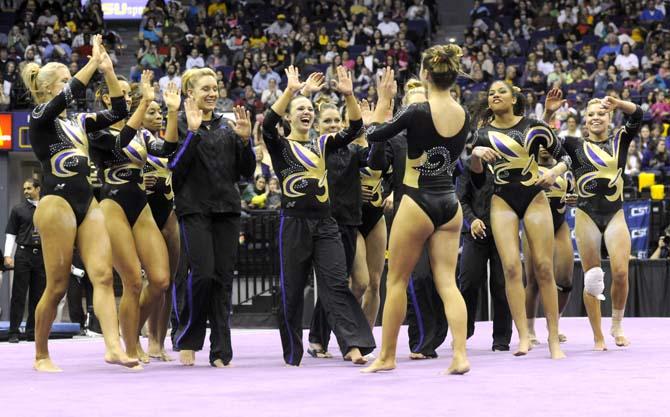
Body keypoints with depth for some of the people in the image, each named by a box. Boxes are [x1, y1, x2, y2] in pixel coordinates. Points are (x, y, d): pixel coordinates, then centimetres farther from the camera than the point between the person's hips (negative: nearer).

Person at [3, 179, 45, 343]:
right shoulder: (18, 209, 4)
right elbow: (11, 234, 3)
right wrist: (8, 255, -7)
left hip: (42, 255, 2)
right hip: (23, 254, -2)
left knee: (38, 296, 4)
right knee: (19, 295, -3)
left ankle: (32, 331, 11)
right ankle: (14, 332, -2)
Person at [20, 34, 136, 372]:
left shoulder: (78, 122, 19)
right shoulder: (40, 118, -1)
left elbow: (119, 111, 15)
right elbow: (69, 93, -20)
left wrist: (108, 71, 7)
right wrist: (94, 61, -14)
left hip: (87, 204, 7)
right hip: (56, 202, -7)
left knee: (103, 275, -9)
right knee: (57, 286, -4)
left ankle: (113, 347, -18)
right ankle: (41, 355, 9)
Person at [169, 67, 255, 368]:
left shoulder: (227, 127, 14)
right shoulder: (181, 124, 1)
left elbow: (247, 172, 11)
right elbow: (175, 167, -12)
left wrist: (245, 139, -4)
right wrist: (193, 132, -19)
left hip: (227, 208, 5)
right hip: (195, 209, -4)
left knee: (224, 278, 1)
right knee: (202, 273, -16)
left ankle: (221, 351, 3)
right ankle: (186, 339, 4)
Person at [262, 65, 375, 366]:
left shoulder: (322, 145, 15)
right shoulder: (280, 146, 4)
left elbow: (354, 129, 4)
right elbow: (268, 124, -18)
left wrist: (349, 96, -10)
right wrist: (290, 90, -25)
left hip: (325, 223, 3)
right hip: (294, 223, -3)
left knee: (337, 285, -9)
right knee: (292, 289, 3)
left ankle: (353, 345, -20)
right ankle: (292, 353, 13)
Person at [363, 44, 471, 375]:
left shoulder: (418, 112, -16)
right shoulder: (463, 116, 2)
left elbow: (374, 134, -4)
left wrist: (383, 101, 9)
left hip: (418, 203, -5)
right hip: (449, 203, 6)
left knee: (396, 281, 8)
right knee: (447, 283, 5)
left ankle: (387, 356, 16)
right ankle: (460, 355, -9)